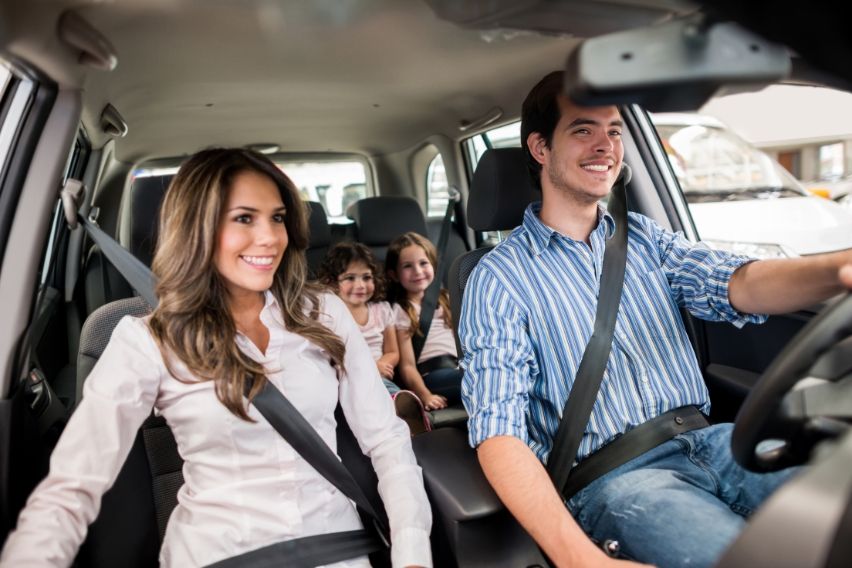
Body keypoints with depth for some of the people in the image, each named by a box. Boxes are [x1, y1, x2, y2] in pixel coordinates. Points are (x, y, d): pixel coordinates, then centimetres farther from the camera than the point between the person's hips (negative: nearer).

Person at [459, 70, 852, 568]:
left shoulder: (643, 237, 14)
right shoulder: (499, 279, -4)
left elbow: (737, 287, -5)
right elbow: (498, 431, -13)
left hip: (709, 442, 6)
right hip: (612, 476, -5)